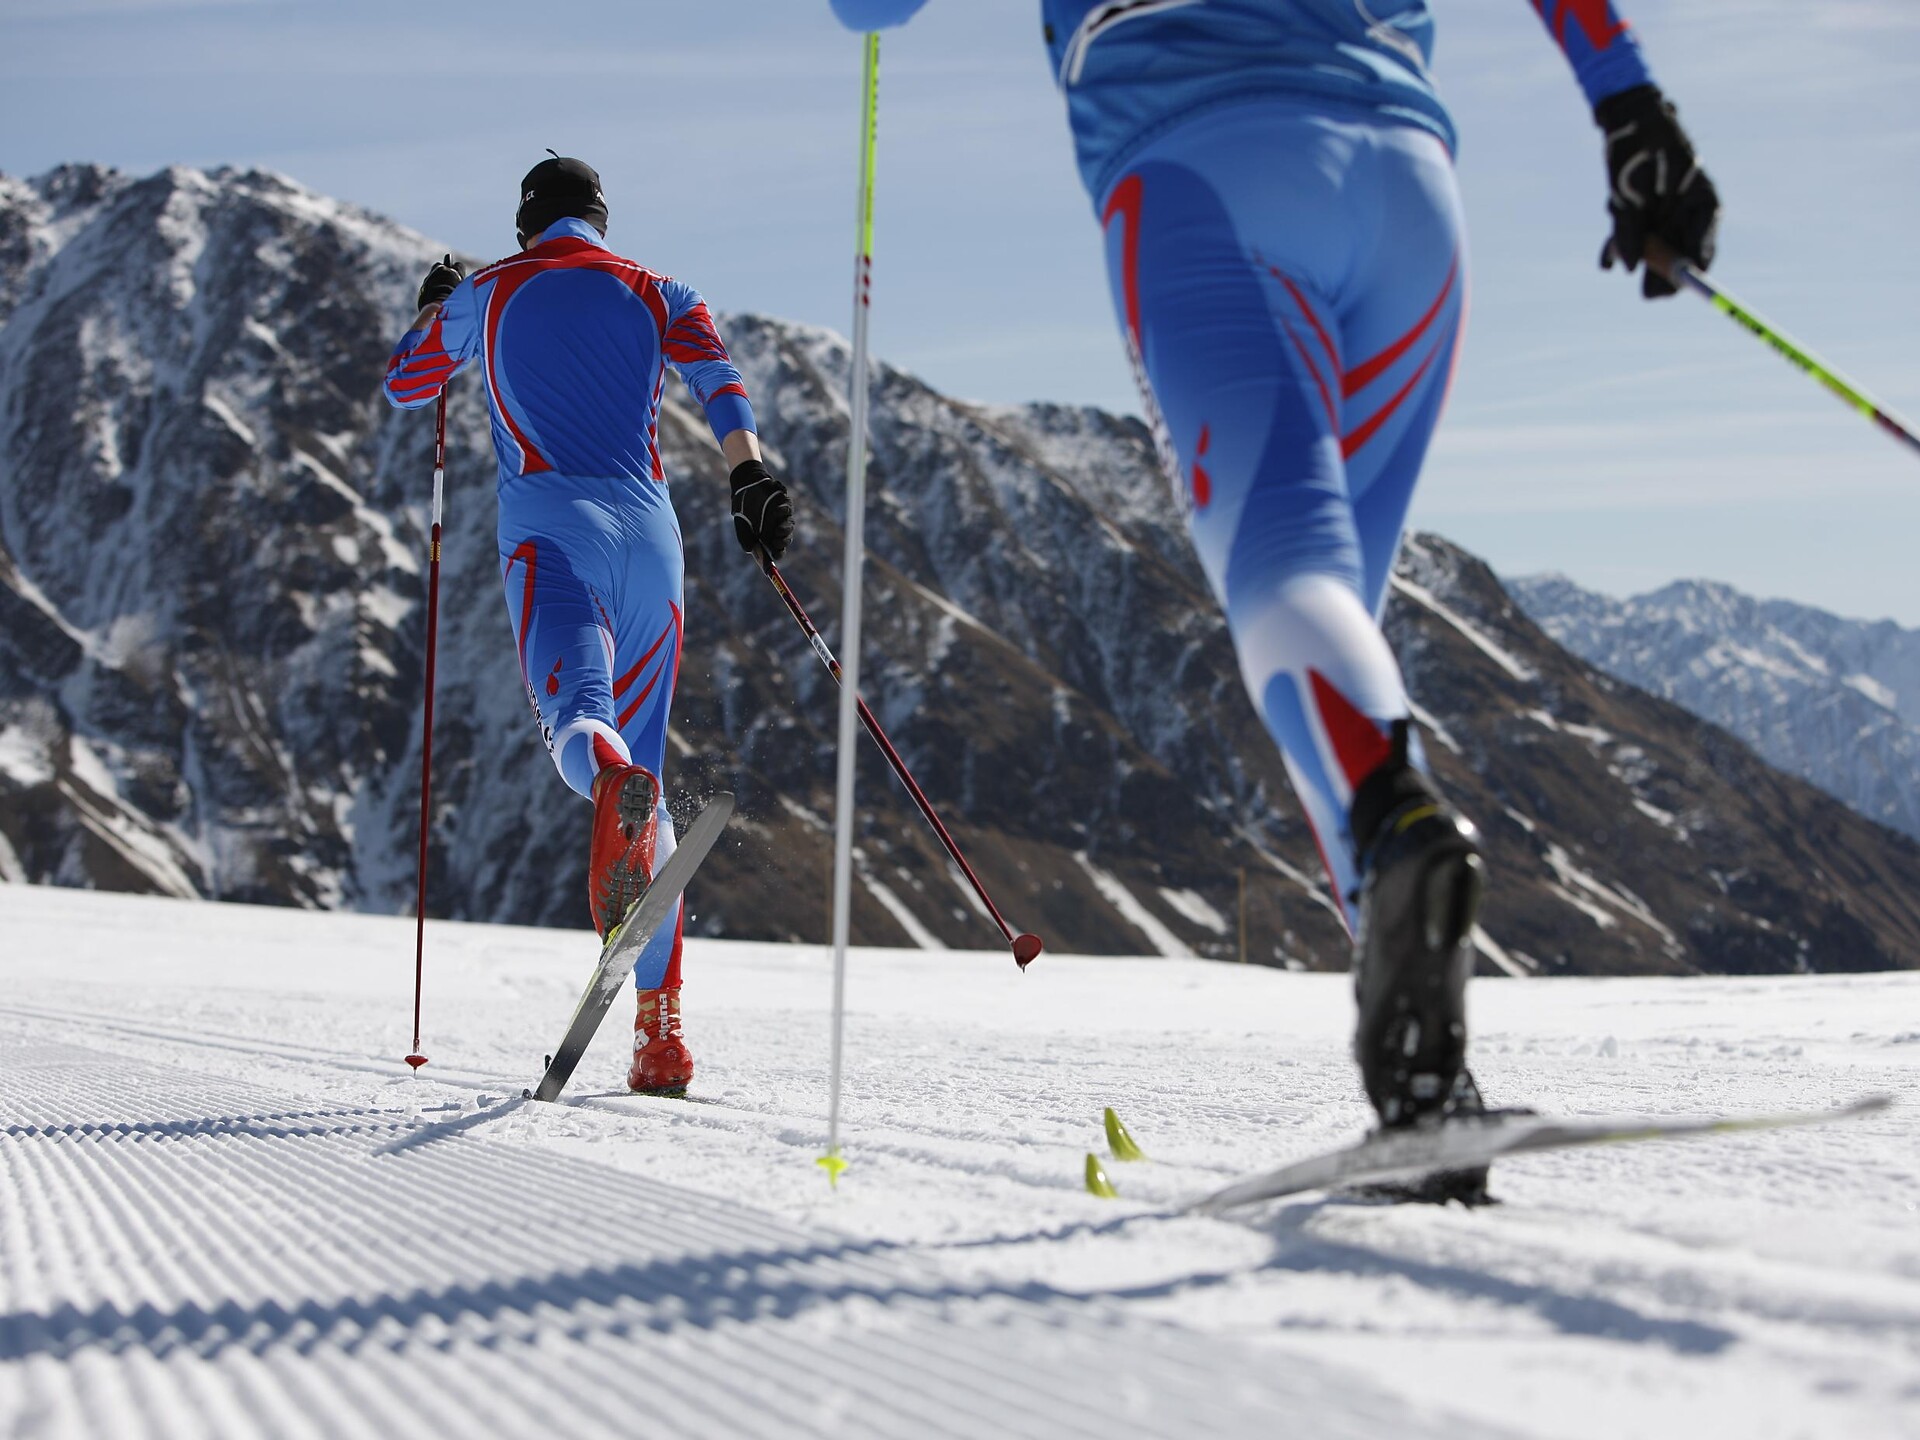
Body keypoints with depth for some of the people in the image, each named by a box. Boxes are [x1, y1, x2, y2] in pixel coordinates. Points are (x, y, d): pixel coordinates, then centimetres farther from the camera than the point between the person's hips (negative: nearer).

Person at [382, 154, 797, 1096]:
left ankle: (618, 795, -68)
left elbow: (405, 384, 32)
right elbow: (716, 375, -1)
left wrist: (433, 307, 50)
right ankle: (661, 1032, 8)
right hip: (649, 533, 3)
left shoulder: (488, 295, 17)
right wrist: (751, 475, -14)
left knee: (576, 711, -25)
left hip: (552, 528, -3)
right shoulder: (657, 294, 20)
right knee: (645, 766, 11)